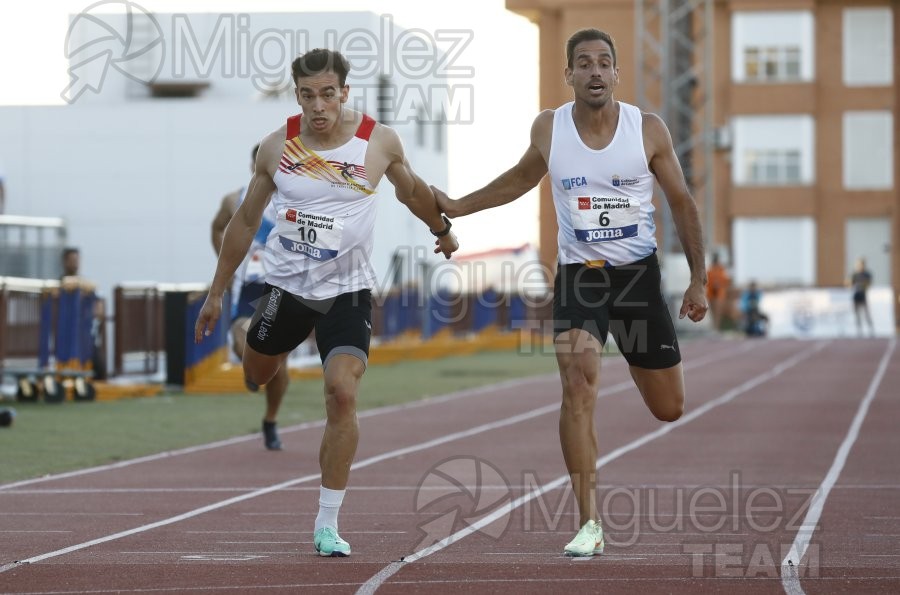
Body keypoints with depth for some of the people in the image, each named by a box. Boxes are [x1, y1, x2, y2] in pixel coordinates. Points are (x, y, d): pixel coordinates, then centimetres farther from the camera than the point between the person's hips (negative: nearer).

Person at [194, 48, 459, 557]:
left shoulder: (380, 142, -9)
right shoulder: (277, 147, -6)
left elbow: (411, 190, 13)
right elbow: (245, 220, 6)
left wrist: (442, 229, 28)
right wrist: (216, 293, 10)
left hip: (348, 291, -2)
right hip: (286, 285, 2)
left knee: (343, 393, -18)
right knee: (257, 379, 17)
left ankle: (328, 524, -11)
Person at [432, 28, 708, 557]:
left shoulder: (649, 130, -7)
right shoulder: (549, 130, -3)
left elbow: (682, 203, 2)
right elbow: (520, 179, 18)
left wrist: (699, 279, -1)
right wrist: (458, 207, 16)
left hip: (639, 272, 1)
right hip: (578, 275, 0)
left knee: (669, 409, 8)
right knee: (579, 384, -24)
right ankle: (590, 524, -22)